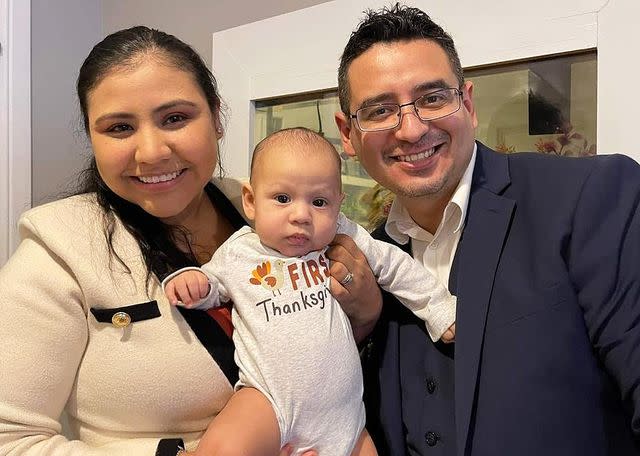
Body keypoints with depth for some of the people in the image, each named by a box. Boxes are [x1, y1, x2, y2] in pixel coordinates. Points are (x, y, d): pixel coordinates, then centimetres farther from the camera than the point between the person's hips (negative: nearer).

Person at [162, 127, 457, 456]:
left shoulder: (346, 239, -2)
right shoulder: (237, 253, -2)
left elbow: (398, 268, 10)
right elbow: (212, 283, 16)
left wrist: (443, 313, 16)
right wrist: (192, 280, -8)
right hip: (270, 400, -2)